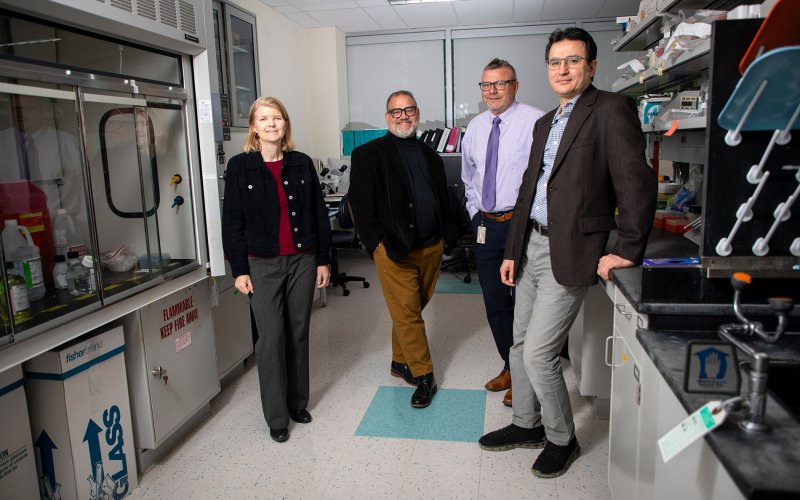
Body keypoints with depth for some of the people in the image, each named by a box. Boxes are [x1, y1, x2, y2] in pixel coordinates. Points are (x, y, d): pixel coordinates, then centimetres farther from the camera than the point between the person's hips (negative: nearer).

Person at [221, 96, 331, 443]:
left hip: (303, 260, 3)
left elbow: (319, 214, 8)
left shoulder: (302, 164, 5)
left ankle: (298, 403, 27)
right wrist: (239, 269, -6)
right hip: (263, 264, -2)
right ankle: (277, 417, 13)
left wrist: (323, 259, 5)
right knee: (271, 338, -1)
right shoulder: (240, 167, -1)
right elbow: (232, 222, -2)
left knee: (299, 333, 10)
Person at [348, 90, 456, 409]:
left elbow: (443, 201, 20)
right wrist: (377, 243, -12)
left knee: (411, 310, 14)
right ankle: (424, 377, 10)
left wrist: (448, 238, 9)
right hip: (394, 251, -5)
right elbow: (360, 203, -6)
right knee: (407, 314, -1)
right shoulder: (368, 155, -1)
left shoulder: (431, 156, 17)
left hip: (431, 248, 5)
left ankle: (400, 361, 32)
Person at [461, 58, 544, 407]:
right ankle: (510, 366, 34)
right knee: (495, 301, 15)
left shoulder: (535, 122, -11)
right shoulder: (475, 127, 11)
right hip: (485, 227, 7)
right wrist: (475, 212, 15)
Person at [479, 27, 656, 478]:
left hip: (570, 253, -8)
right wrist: (513, 250, 15)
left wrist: (627, 252, -16)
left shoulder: (611, 110, -8)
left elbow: (637, 184, -15)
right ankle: (526, 425, 34)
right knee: (521, 344, 15)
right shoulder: (545, 123, 16)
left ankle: (562, 440, 19)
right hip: (532, 247, 8)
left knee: (539, 354, -5)